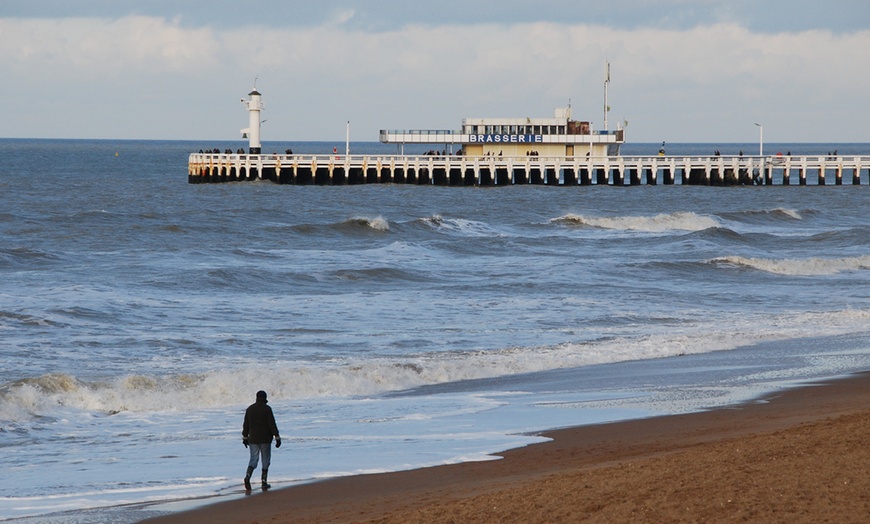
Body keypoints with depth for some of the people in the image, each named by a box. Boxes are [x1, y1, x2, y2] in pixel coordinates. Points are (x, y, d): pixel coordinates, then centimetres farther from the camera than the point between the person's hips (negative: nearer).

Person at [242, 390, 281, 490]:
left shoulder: (250, 409, 6)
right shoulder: (267, 408, -9)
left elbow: (246, 425, 12)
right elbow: (272, 424, -13)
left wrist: (245, 437, 23)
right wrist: (277, 437, -10)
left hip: (253, 439, 3)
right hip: (265, 439, -3)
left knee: (253, 459, 6)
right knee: (266, 460, 8)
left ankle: (247, 476, -20)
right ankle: (264, 482, 6)